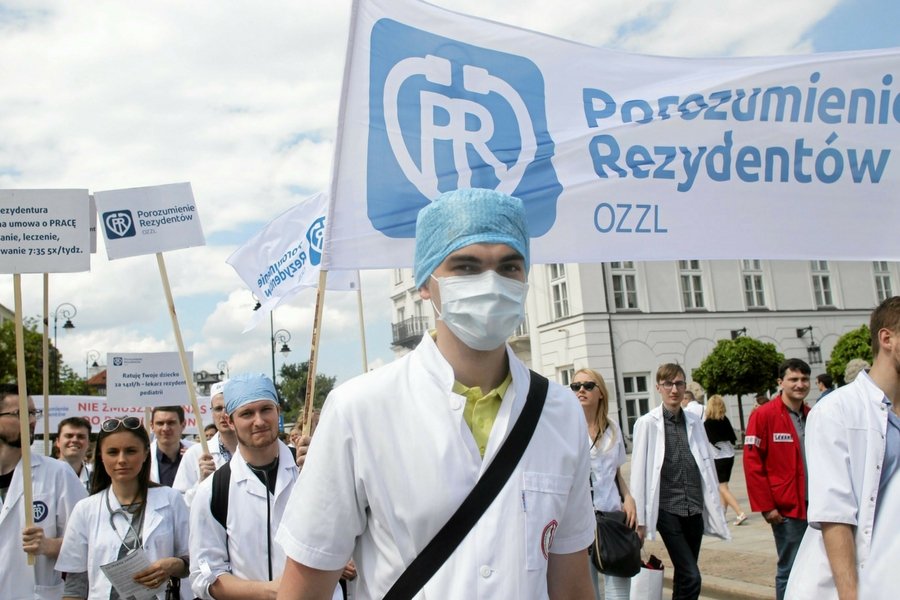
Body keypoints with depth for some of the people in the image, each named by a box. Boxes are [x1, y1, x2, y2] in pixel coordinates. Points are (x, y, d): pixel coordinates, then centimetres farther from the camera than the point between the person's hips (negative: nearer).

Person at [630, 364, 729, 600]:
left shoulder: (694, 421, 7)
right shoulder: (647, 423, -6)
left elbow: (707, 466, 12)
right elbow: (639, 471, -5)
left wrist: (715, 508, 12)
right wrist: (640, 518, -5)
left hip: (694, 510, 5)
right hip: (667, 510, -4)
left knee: (683, 577, 12)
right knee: (691, 577, -11)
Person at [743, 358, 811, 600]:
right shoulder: (763, 415, -9)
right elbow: (752, 464, -10)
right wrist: (765, 506, -12)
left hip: (816, 506, 6)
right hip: (786, 509, -5)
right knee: (791, 570, 1)